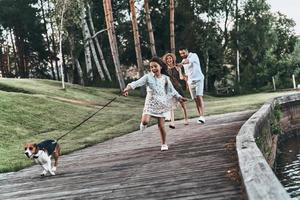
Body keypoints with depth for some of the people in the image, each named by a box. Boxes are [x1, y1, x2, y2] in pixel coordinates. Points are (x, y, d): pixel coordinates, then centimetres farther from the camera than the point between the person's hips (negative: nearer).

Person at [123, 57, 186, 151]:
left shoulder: (165, 78, 2)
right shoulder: (148, 77, -6)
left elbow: (172, 90, 11)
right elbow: (137, 83, -18)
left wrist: (179, 97, 7)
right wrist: (128, 88, -33)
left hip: (161, 104, 1)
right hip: (150, 103, -1)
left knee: (161, 125, 1)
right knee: (145, 121, -22)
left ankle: (164, 144, 17)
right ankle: (143, 124, 15)